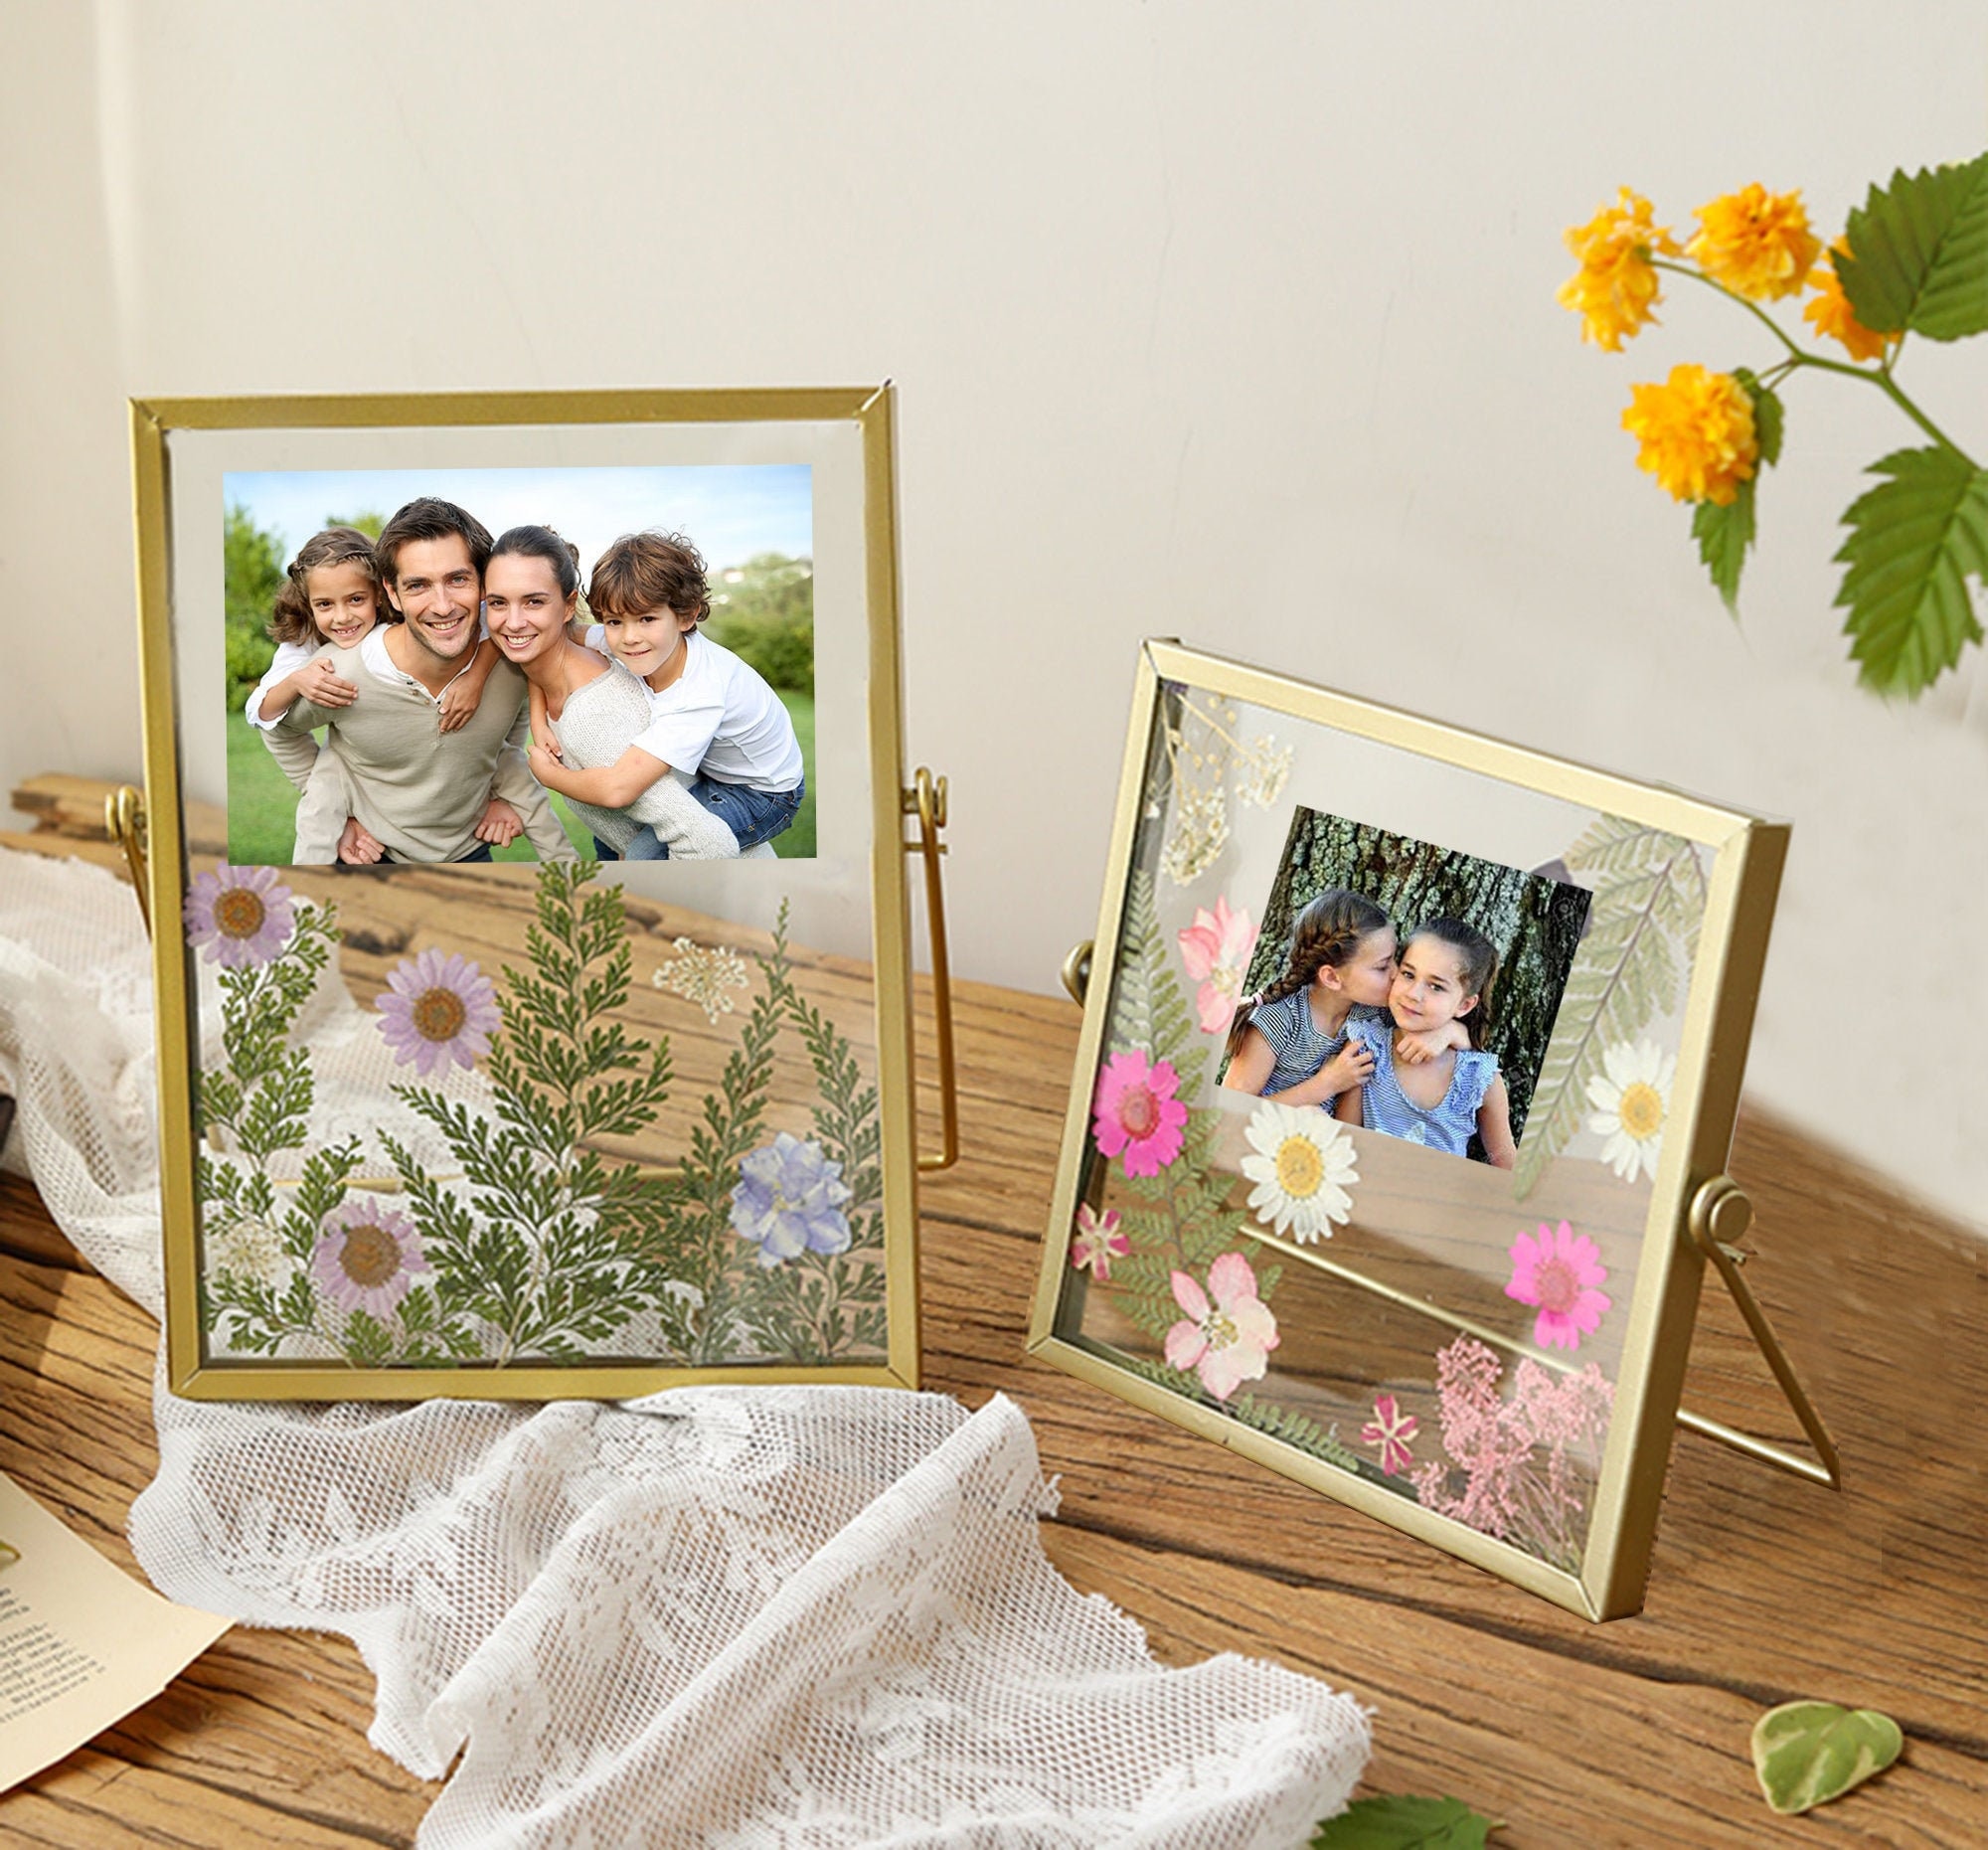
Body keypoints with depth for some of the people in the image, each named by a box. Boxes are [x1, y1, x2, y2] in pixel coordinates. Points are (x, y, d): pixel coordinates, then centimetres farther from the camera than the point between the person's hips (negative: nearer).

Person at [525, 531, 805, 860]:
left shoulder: (700, 696, -38)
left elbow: (617, 789, -42)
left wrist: (547, 774, -25)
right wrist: (539, 721, -13)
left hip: (761, 793, -8)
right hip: (704, 769, 8)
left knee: (646, 852, -24)